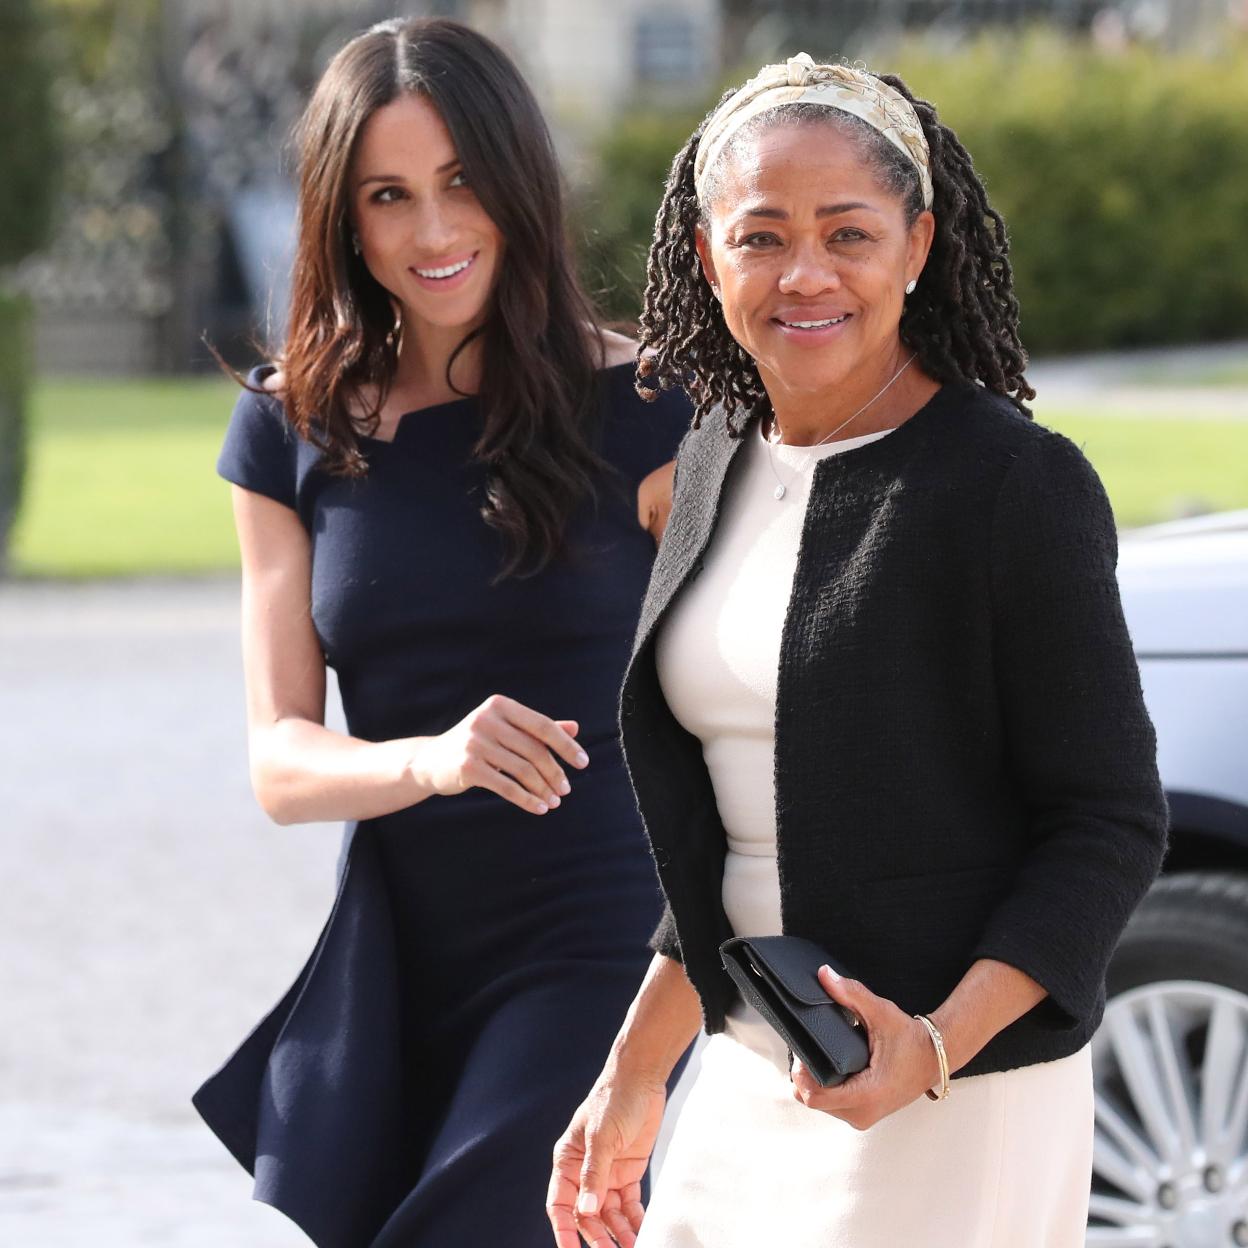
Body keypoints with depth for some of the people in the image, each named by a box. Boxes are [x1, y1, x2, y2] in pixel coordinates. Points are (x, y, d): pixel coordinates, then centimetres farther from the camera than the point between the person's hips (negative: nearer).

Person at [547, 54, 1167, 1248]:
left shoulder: (1017, 486, -12)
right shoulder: (715, 465, 9)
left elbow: (1111, 824, -11)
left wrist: (939, 1045, -23)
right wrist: (634, 1075, 17)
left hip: (956, 1112, -6)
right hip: (748, 1087, 7)